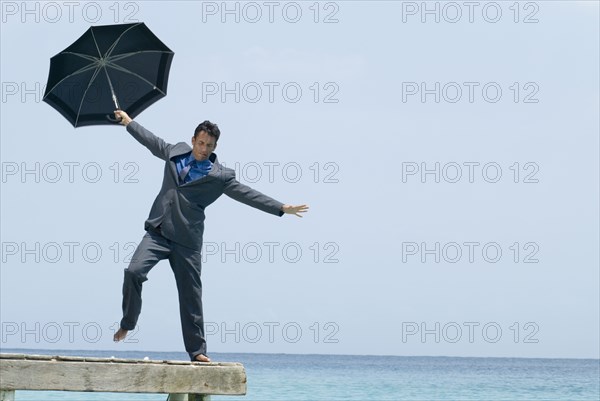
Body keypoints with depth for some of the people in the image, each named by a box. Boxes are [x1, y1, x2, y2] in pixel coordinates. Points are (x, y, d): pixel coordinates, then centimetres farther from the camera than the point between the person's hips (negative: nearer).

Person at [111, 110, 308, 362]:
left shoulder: (220, 176, 1)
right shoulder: (175, 153, 11)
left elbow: (247, 194, 1)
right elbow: (151, 141, 27)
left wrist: (282, 208, -4)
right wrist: (128, 122, 37)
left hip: (187, 240, -2)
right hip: (157, 232, 2)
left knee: (190, 295, 2)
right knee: (133, 272, -17)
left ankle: (197, 350, 9)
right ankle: (127, 324, 3)